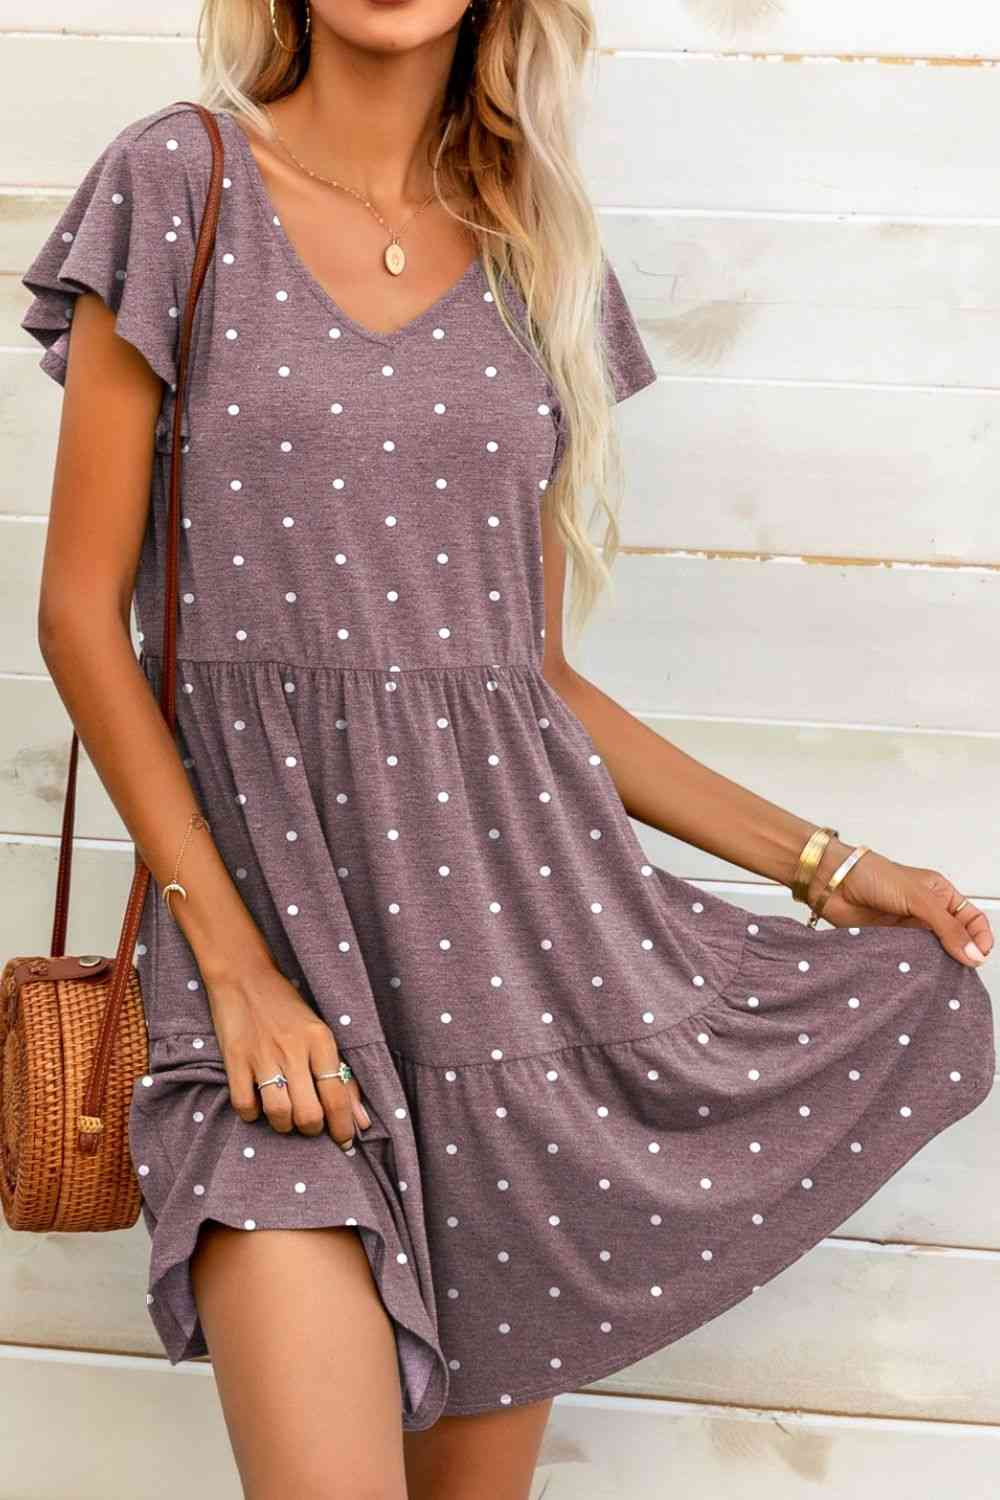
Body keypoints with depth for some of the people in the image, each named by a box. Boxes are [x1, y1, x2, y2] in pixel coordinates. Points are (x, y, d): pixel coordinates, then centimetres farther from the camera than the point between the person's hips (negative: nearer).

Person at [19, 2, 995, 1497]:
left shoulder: (538, 257, 12)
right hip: (267, 885, -3)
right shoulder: (179, 182, 1)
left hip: (516, 896, 4)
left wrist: (823, 861, 11)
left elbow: (534, 666, 14)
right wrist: (234, 962, -11)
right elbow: (82, 612, -2)